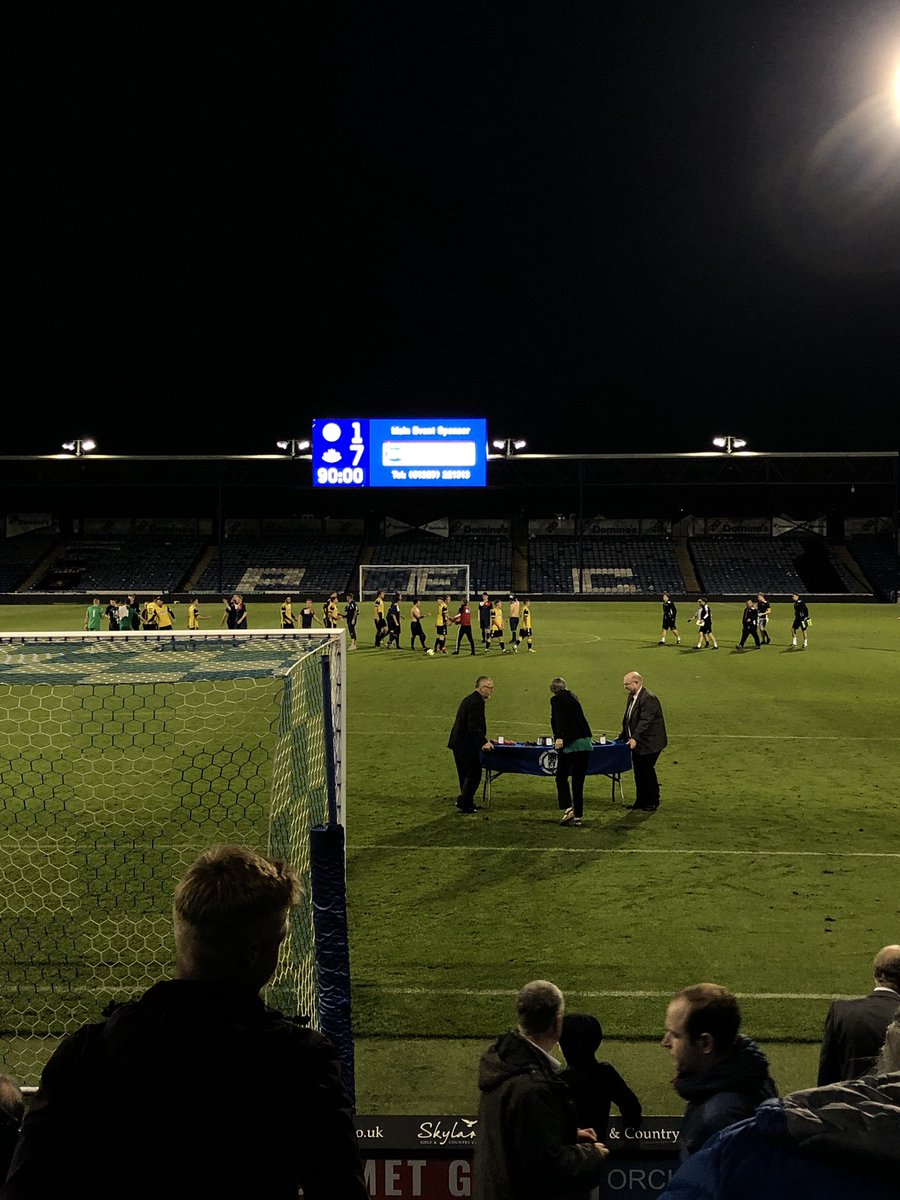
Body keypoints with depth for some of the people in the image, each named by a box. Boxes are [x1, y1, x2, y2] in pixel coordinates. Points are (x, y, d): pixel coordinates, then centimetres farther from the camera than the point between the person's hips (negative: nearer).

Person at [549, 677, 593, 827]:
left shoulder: (556, 699, -1)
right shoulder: (573, 697, 21)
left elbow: (559, 719, -19)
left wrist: (559, 737, -29)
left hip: (569, 743, -6)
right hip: (585, 742, 6)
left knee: (561, 777, 7)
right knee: (578, 781, 10)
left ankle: (568, 809, -8)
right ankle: (578, 816, 11)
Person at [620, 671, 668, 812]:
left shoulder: (649, 698, -19)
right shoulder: (632, 697, 11)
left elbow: (645, 721, -27)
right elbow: (627, 719, 18)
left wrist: (635, 738, -32)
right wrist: (623, 736, 15)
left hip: (649, 744, -9)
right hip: (637, 743, 9)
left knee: (647, 771, -2)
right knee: (638, 772, 13)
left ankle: (652, 803, 10)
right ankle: (641, 801, 23)